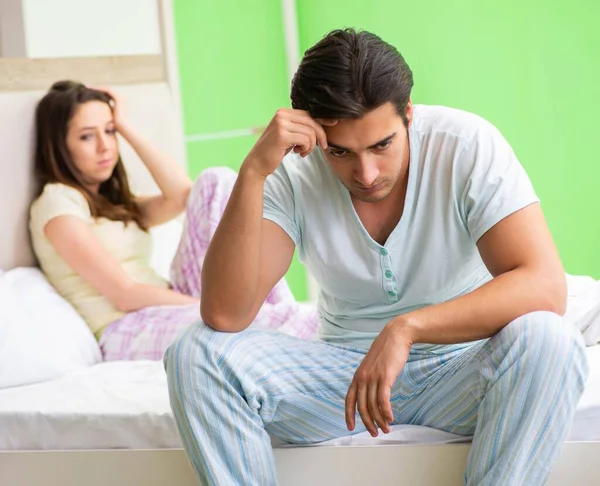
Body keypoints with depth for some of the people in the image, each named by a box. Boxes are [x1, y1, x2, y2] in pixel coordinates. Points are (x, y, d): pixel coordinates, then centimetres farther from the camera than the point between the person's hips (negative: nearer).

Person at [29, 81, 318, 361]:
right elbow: (124, 294, -10)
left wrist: (127, 129, 10)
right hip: (128, 333, -9)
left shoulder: (115, 203, 25)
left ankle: (283, 308, -14)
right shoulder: (57, 202, -2)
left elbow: (182, 195, 6)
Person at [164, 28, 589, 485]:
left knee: (548, 340, -34)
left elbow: (546, 287, -27)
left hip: (460, 367, -1)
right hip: (343, 371, 2)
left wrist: (407, 327, -37)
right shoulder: (293, 172, -13)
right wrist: (254, 172, -32)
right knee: (196, 353, -21)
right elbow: (224, 315, -23)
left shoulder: (469, 146, -17)